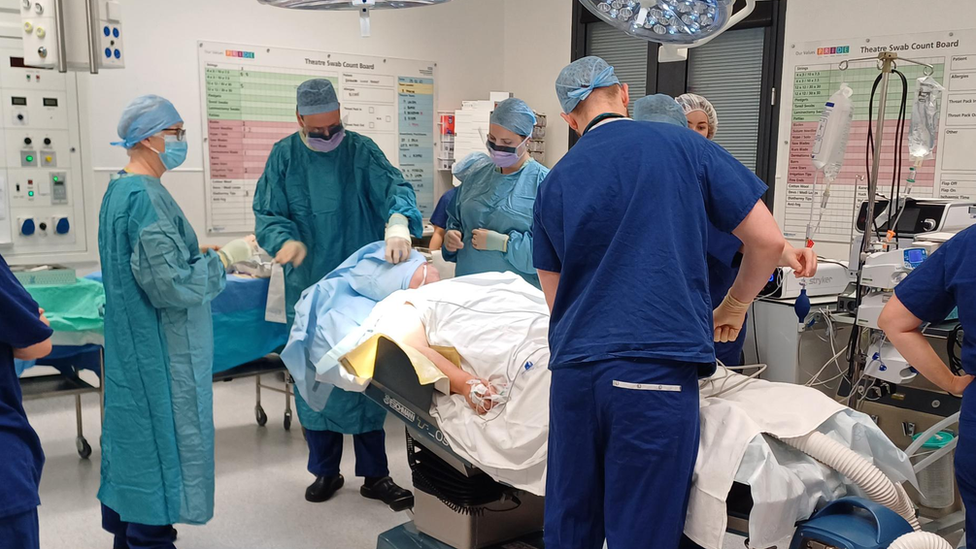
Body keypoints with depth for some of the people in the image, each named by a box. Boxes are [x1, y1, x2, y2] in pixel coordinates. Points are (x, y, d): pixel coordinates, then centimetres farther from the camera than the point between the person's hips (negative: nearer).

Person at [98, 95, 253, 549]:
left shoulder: (119, 190, 10)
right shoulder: (146, 196, -21)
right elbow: (170, 284, -24)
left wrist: (206, 255, 14)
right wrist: (225, 259, -14)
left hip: (132, 349, 10)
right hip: (160, 355, -10)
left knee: (134, 432, 18)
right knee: (163, 438, 1)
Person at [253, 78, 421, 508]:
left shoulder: (360, 150, -1)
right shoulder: (284, 157, 3)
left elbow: (394, 187, -15)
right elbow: (267, 214, 2)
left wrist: (398, 224, -37)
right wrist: (287, 240, -21)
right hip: (309, 287, 1)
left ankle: (375, 474, 16)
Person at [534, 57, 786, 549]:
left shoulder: (555, 181, 13)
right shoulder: (684, 146, 4)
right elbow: (768, 241, 6)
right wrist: (734, 306, 22)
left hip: (573, 371, 4)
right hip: (654, 373, -3)